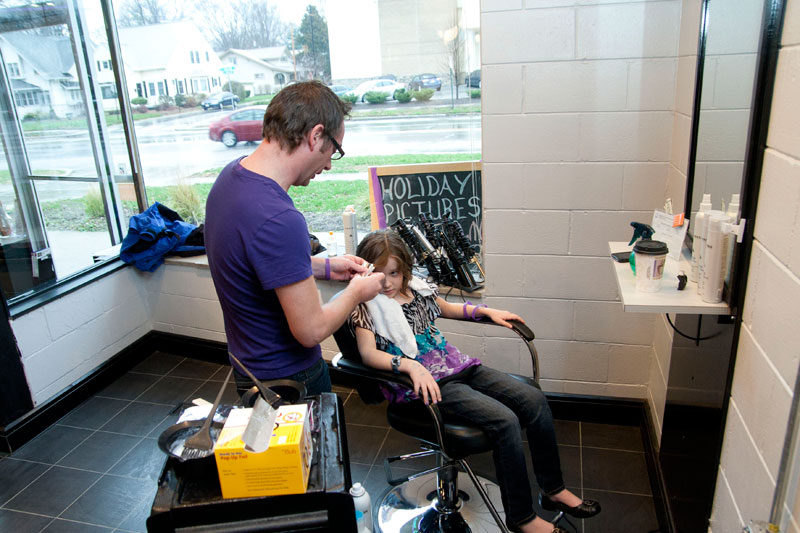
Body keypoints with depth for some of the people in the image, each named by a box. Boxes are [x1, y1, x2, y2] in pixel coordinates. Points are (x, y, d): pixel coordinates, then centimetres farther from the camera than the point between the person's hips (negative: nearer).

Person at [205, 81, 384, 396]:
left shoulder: (233, 173, -4)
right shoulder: (279, 220, -35)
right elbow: (311, 330, -28)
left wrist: (324, 267, 8)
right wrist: (356, 293, -11)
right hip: (288, 379, -9)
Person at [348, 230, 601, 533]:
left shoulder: (418, 289, 11)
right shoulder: (366, 308, -7)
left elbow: (447, 309, 30)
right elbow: (368, 353, -22)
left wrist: (486, 311, 17)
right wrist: (411, 366, -37)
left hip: (456, 366, 7)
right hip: (425, 383, -7)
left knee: (534, 400, -4)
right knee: (505, 420, -24)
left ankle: (553, 490, 14)